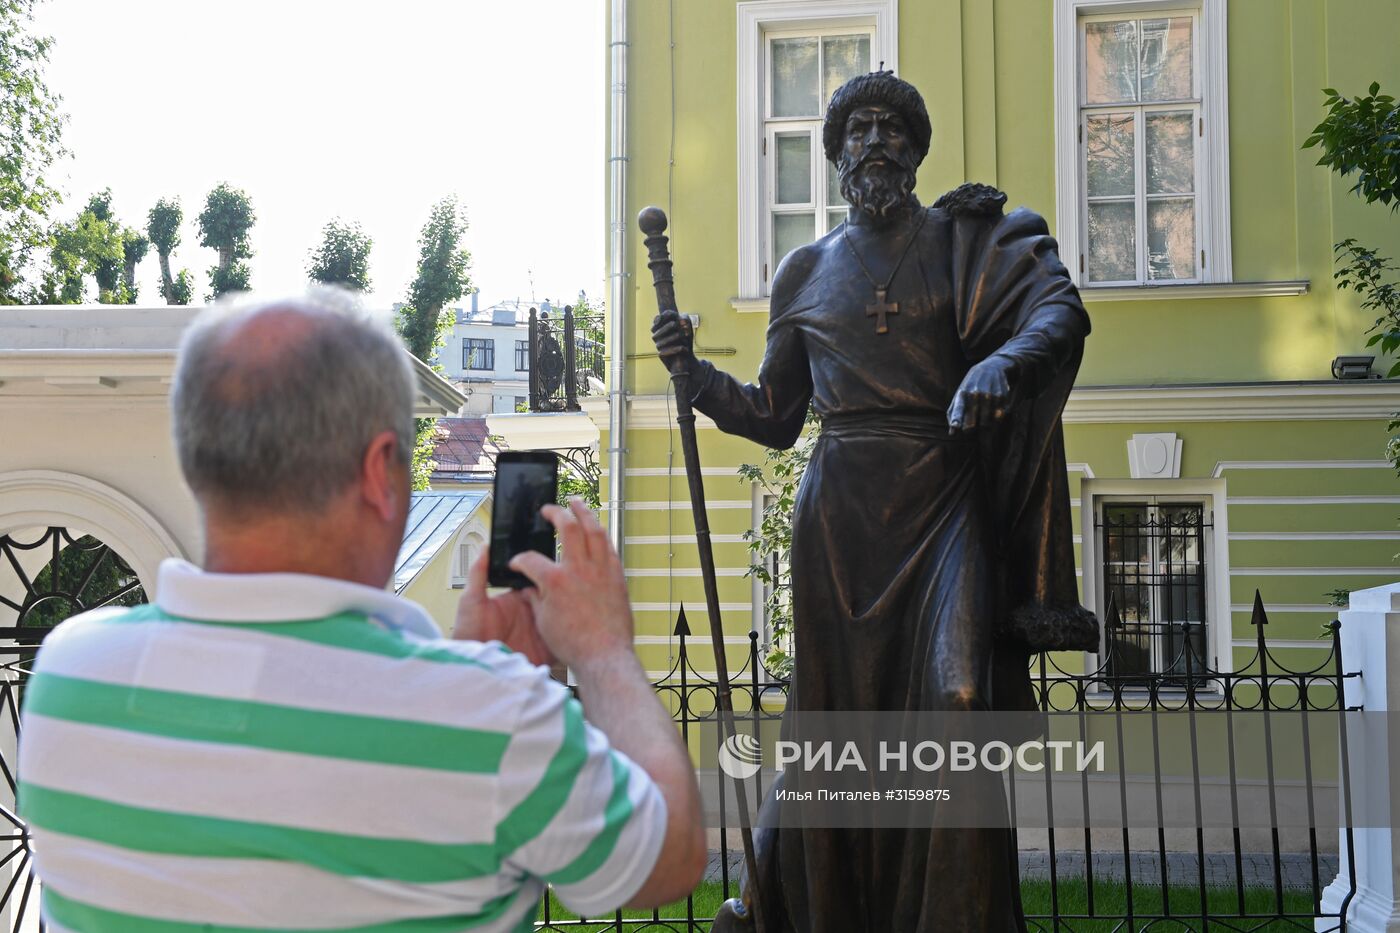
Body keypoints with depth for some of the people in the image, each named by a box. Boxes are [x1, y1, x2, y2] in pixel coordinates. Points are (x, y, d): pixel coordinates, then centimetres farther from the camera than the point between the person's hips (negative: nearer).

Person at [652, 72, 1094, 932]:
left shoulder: (966, 239, 7)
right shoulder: (806, 271, 14)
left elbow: (1060, 309, -12)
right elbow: (773, 418, 19)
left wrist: (1000, 364, -33)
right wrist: (693, 371, 3)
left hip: (943, 499, -2)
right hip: (839, 512, 2)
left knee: (953, 702, -14)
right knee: (835, 708, 6)